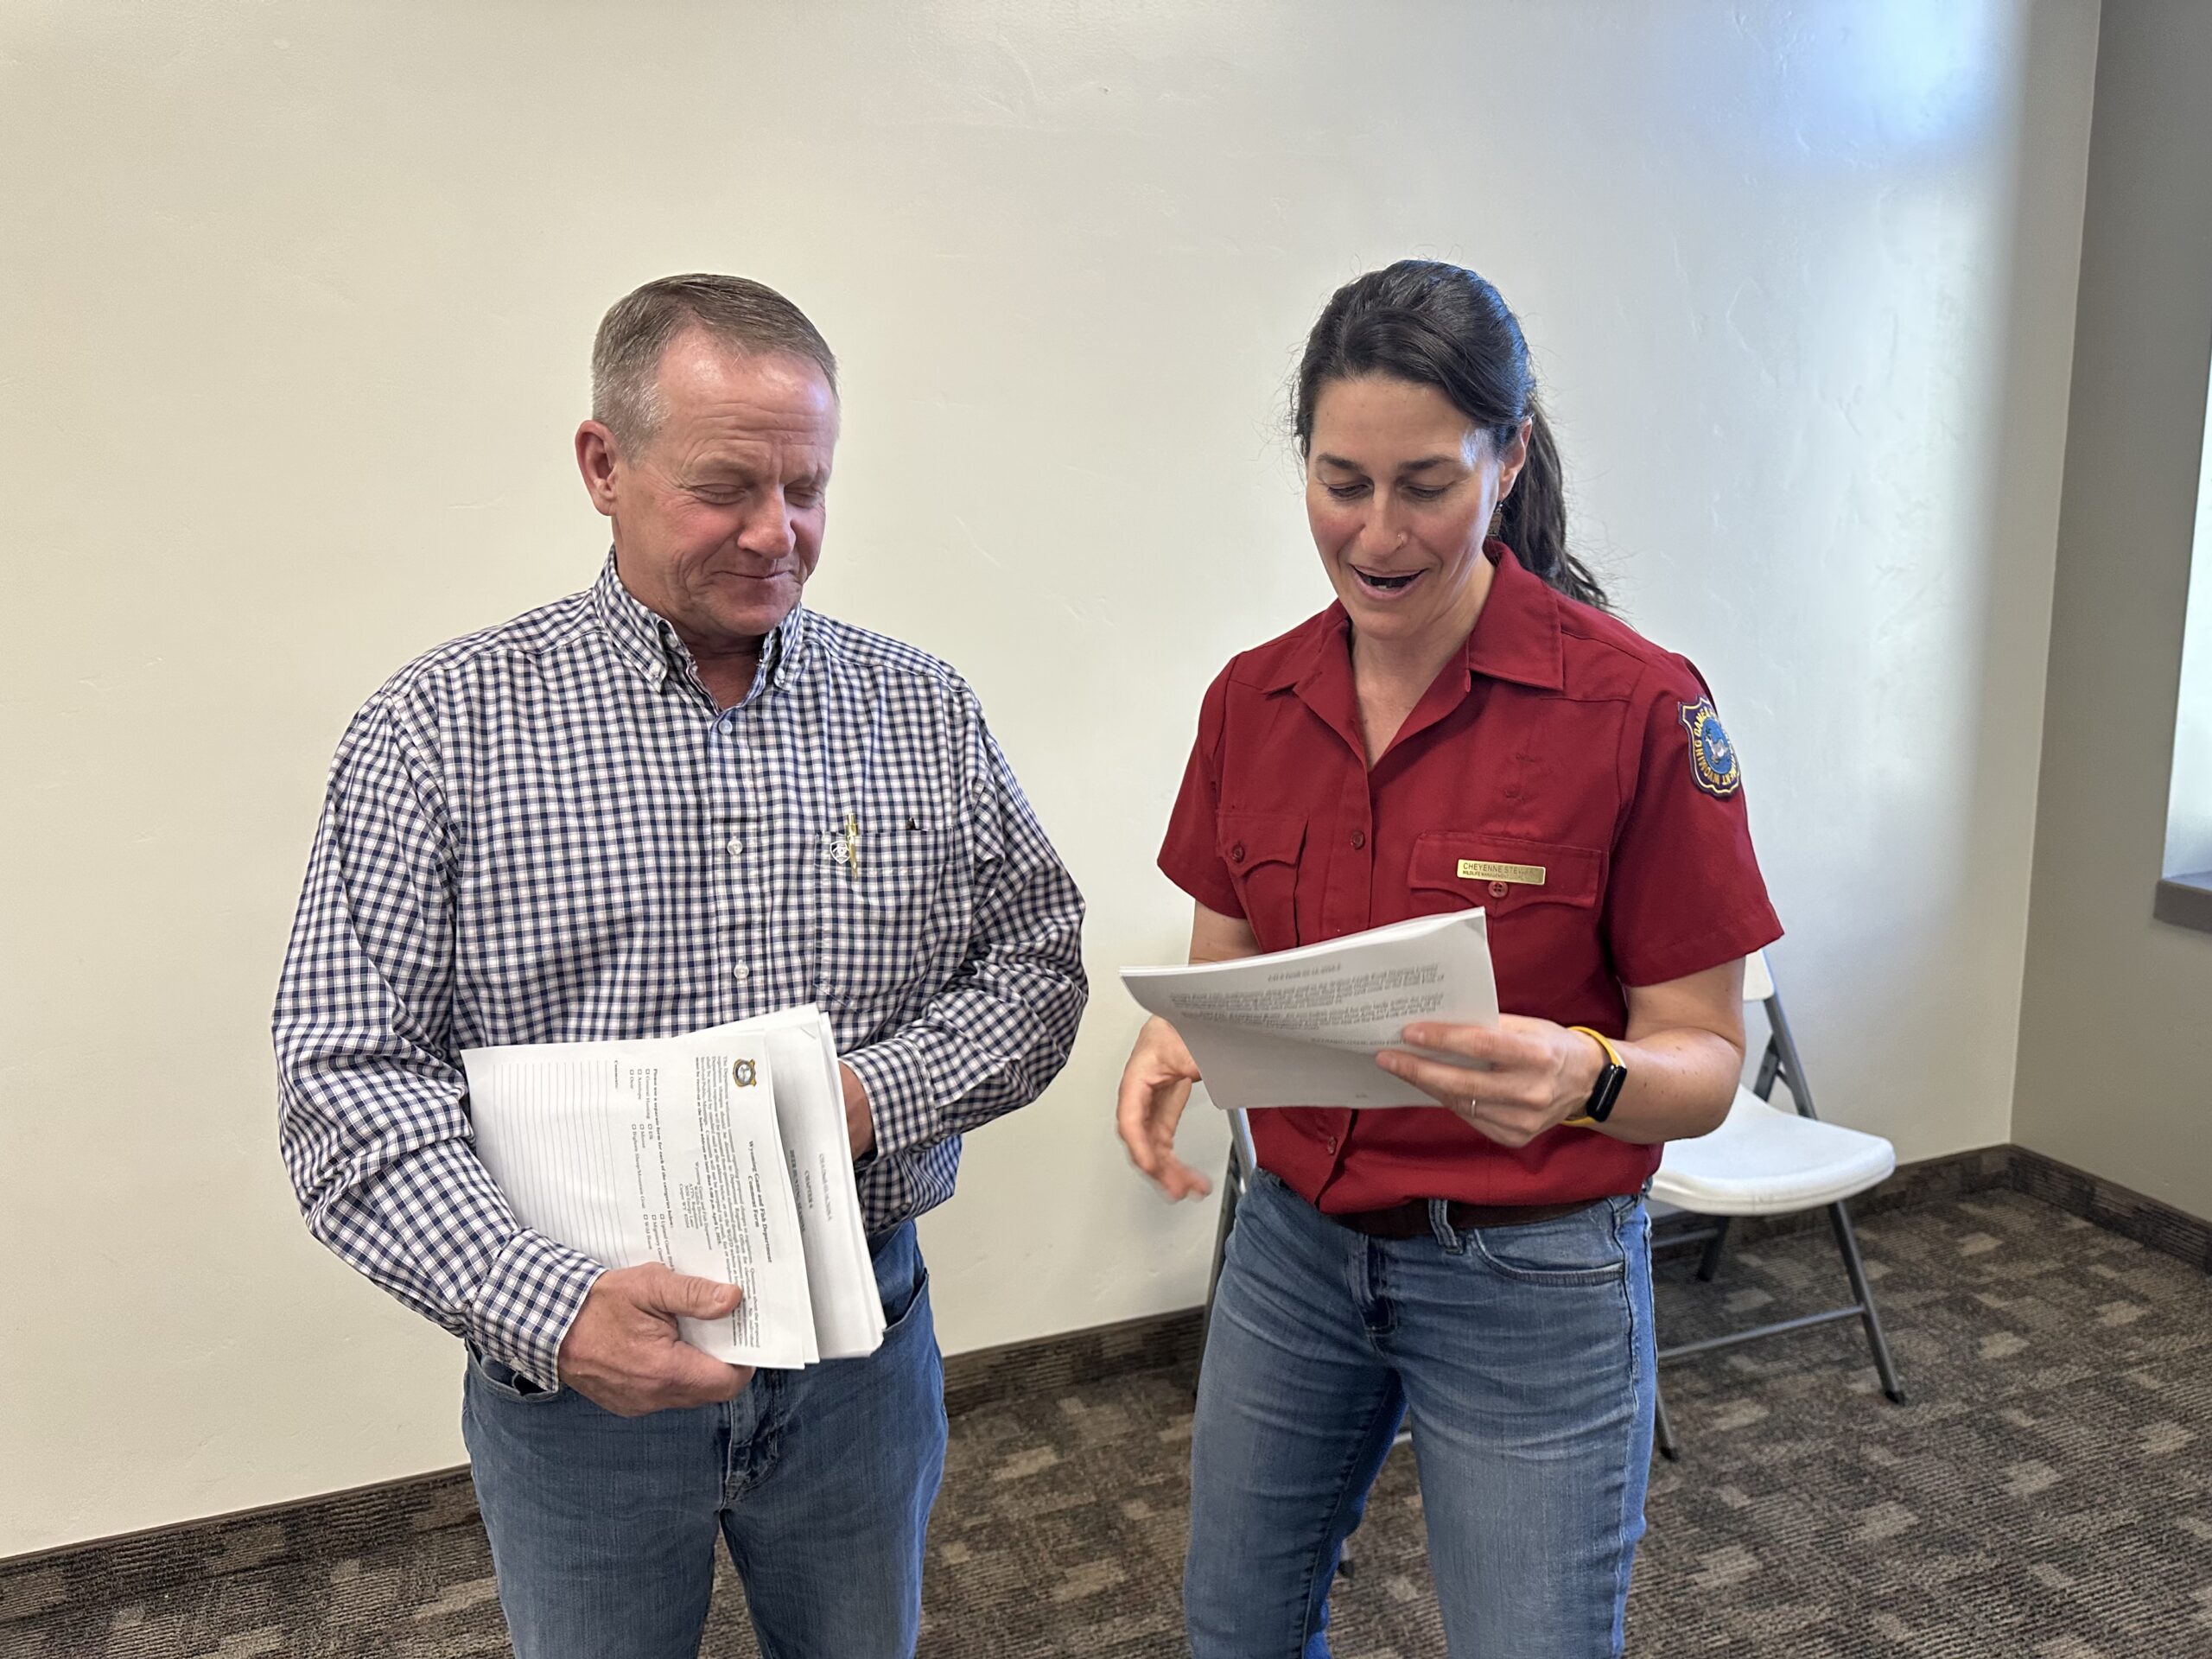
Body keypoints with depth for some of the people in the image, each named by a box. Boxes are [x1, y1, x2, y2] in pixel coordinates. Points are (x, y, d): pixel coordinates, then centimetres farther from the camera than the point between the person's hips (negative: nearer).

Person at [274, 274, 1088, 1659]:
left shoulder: (922, 710, -1)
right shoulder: (443, 726, -9)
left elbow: (1037, 967, 2)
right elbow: (350, 1078, -12)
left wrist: (870, 1094, -17)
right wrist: (553, 1311, -25)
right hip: (568, 1361, -2)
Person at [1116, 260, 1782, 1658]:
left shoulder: (1637, 706, -16)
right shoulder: (1252, 701, -2)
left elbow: (1707, 1062, -11)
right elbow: (1223, 962, 7)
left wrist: (1581, 1075, -33)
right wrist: (1179, 1039, -15)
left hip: (1531, 1283, -4)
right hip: (1295, 1242, 5)